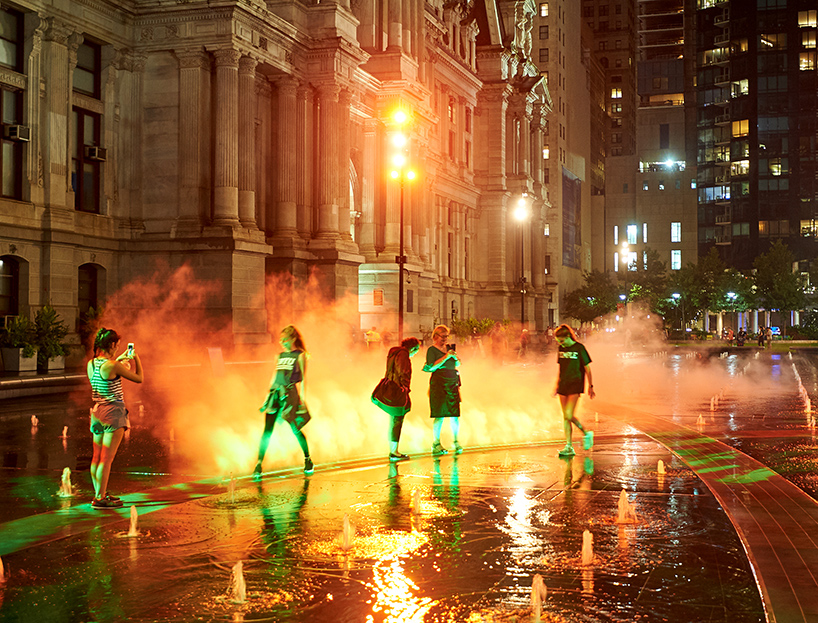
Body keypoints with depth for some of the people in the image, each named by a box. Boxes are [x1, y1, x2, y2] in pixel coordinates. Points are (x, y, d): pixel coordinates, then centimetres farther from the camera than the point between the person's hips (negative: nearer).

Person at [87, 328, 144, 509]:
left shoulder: (91, 364, 4)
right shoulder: (112, 366, -17)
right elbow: (139, 378, -8)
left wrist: (119, 359, 29)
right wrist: (136, 359, 7)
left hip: (97, 411, 8)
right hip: (113, 412, -8)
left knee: (97, 456, 13)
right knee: (107, 458, -5)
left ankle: (99, 493, 23)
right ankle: (100, 498, -3)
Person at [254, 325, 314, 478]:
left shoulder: (300, 355, 2)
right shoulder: (280, 356, 18)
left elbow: (303, 379, -1)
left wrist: (302, 399, -7)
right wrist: (268, 396, 17)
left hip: (290, 393, -5)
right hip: (275, 393, 5)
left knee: (295, 429, -2)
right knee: (267, 430, -4)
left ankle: (308, 460, 17)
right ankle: (259, 464, -5)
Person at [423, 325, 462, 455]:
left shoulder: (449, 347, 15)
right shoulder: (432, 350, -1)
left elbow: (457, 365, 20)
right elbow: (431, 367, -13)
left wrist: (455, 358, -2)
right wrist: (446, 357, -16)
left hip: (453, 384, 5)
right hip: (438, 385, -5)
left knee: (455, 415, 2)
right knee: (439, 416, -7)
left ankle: (456, 442, 13)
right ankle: (436, 444, 2)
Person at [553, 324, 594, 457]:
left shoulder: (579, 348, -7)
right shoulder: (561, 349, 10)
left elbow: (587, 368, -2)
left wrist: (590, 386, 0)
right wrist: (557, 386, 19)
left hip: (575, 384, -6)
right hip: (563, 385, 6)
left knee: (568, 415, -16)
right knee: (566, 417, 4)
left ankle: (586, 433, 6)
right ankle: (569, 447, 9)